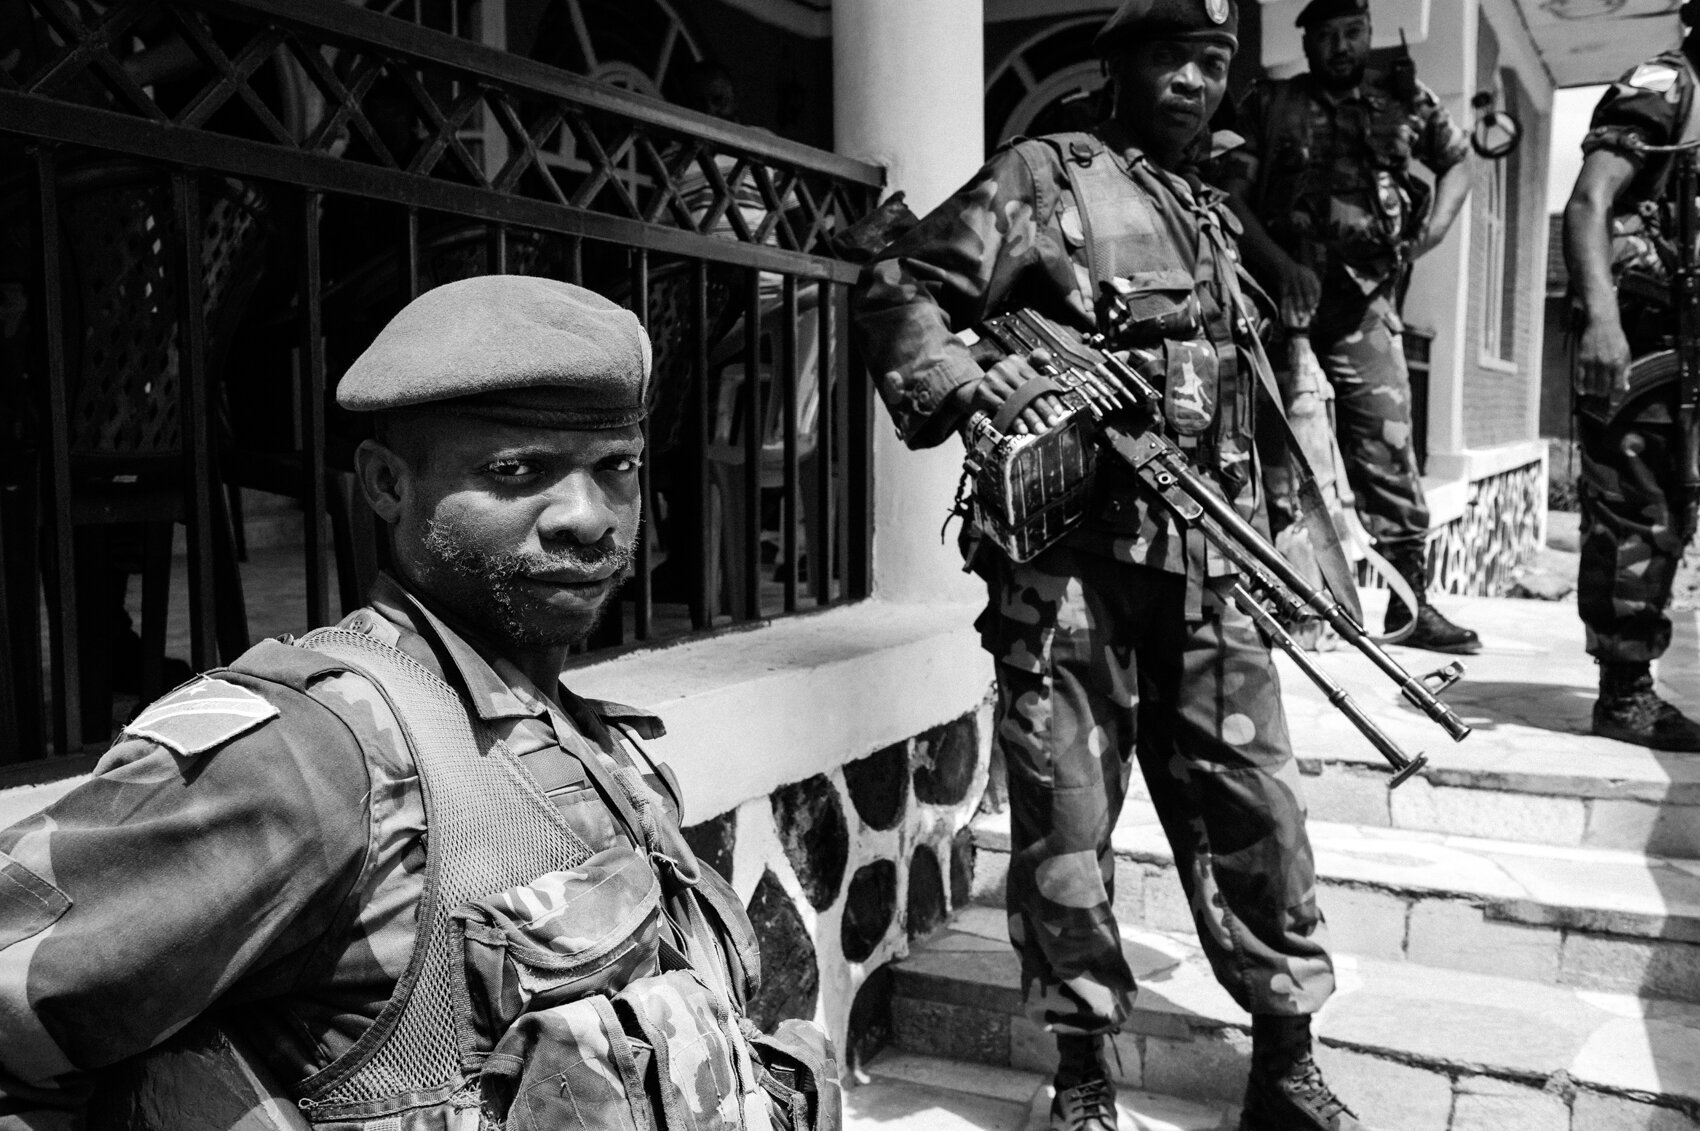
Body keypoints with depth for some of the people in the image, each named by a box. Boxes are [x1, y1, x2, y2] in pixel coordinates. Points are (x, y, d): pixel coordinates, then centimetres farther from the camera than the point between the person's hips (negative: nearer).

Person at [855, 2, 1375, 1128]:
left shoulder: (1213, 217, 21)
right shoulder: (1048, 177, 2)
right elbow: (897, 290, -5)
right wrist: (965, 385, -23)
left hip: (1205, 566, 6)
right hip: (1072, 554, -6)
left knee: (1257, 806, 8)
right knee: (1067, 817, 2)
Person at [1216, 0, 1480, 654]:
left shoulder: (1405, 102, 13)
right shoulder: (1269, 105, 7)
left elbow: (1459, 162, 27)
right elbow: (1232, 199, 0)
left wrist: (1435, 225, 8)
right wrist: (1281, 265, -13)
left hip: (1364, 299, 1)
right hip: (1279, 297, -1)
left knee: (1386, 442, -5)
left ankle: (1410, 598, 2)